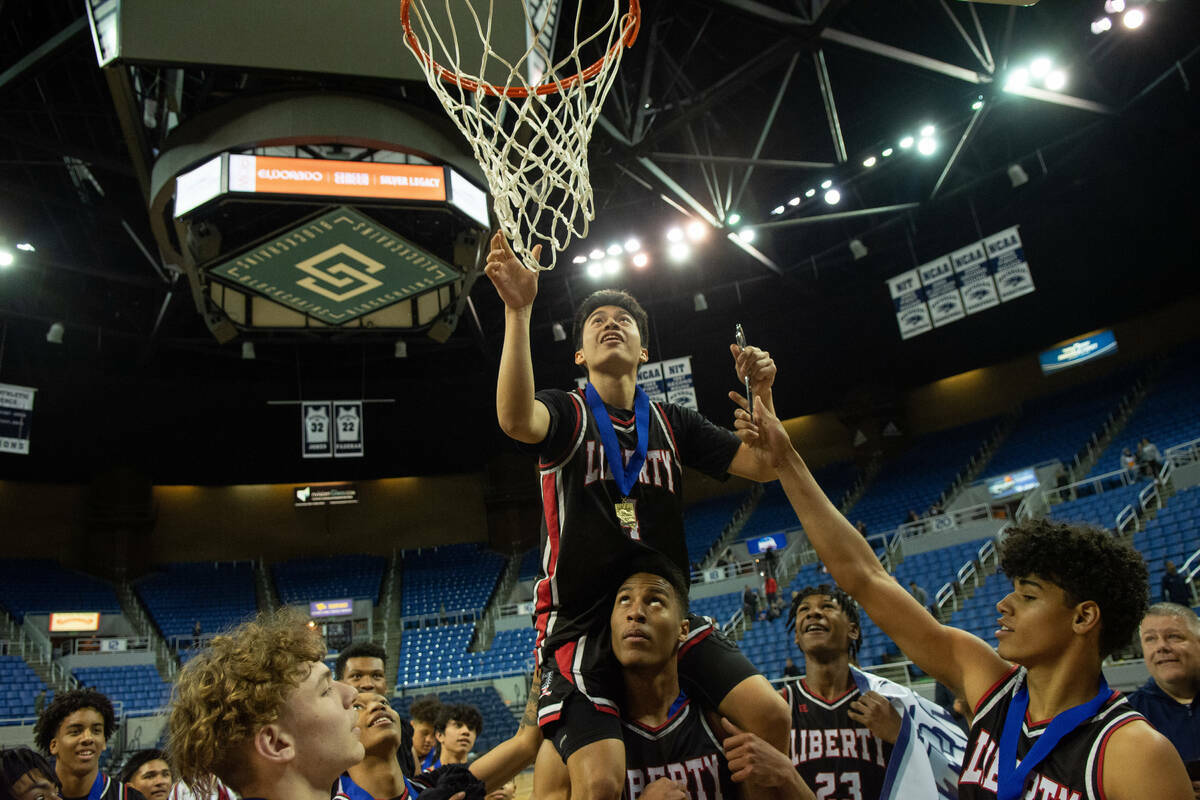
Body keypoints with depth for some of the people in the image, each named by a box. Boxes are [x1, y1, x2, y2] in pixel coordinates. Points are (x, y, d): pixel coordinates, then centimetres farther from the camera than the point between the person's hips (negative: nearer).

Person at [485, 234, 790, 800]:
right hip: (580, 620, -4)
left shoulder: (672, 423, 12)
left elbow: (764, 466, 9)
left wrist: (761, 392, -8)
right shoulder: (568, 412, -1)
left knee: (771, 717, -10)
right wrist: (518, 311, -35)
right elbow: (516, 420, -26)